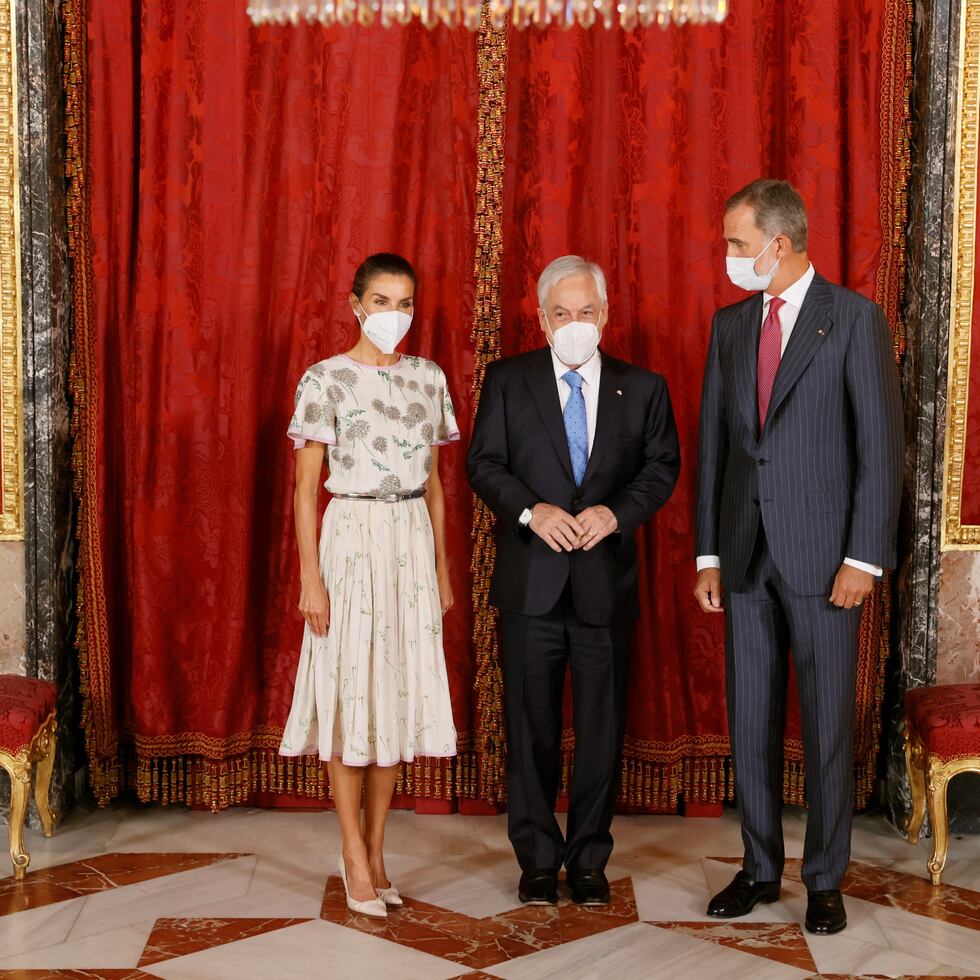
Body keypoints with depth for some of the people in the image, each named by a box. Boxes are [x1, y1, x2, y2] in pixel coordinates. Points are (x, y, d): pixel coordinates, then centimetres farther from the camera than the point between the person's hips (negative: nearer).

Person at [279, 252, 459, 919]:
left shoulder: (428, 378, 9)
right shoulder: (327, 379, -5)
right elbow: (306, 488, -6)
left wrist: (442, 567, 12)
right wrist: (310, 580, -11)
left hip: (414, 544, 5)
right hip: (352, 540, -4)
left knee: (399, 692, 8)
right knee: (350, 691, 1)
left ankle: (376, 852, 20)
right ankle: (356, 858, 12)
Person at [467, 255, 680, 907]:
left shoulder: (643, 388, 5)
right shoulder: (508, 381, 3)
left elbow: (662, 466, 3)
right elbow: (484, 462, 1)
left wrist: (617, 511, -14)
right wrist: (530, 510, -16)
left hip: (606, 582, 1)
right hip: (531, 582, 0)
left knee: (602, 726, 8)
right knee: (531, 727, 6)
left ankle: (590, 859, 22)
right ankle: (539, 859, 20)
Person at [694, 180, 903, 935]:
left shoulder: (854, 319, -5)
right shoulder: (730, 325, 10)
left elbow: (881, 445, -8)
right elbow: (713, 442, 10)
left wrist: (864, 558, -12)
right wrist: (708, 553, 7)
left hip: (823, 559, -5)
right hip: (746, 556, 5)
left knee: (828, 724, 4)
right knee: (750, 721, 10)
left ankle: (825, 880, 17)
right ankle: (760, 868, 24)